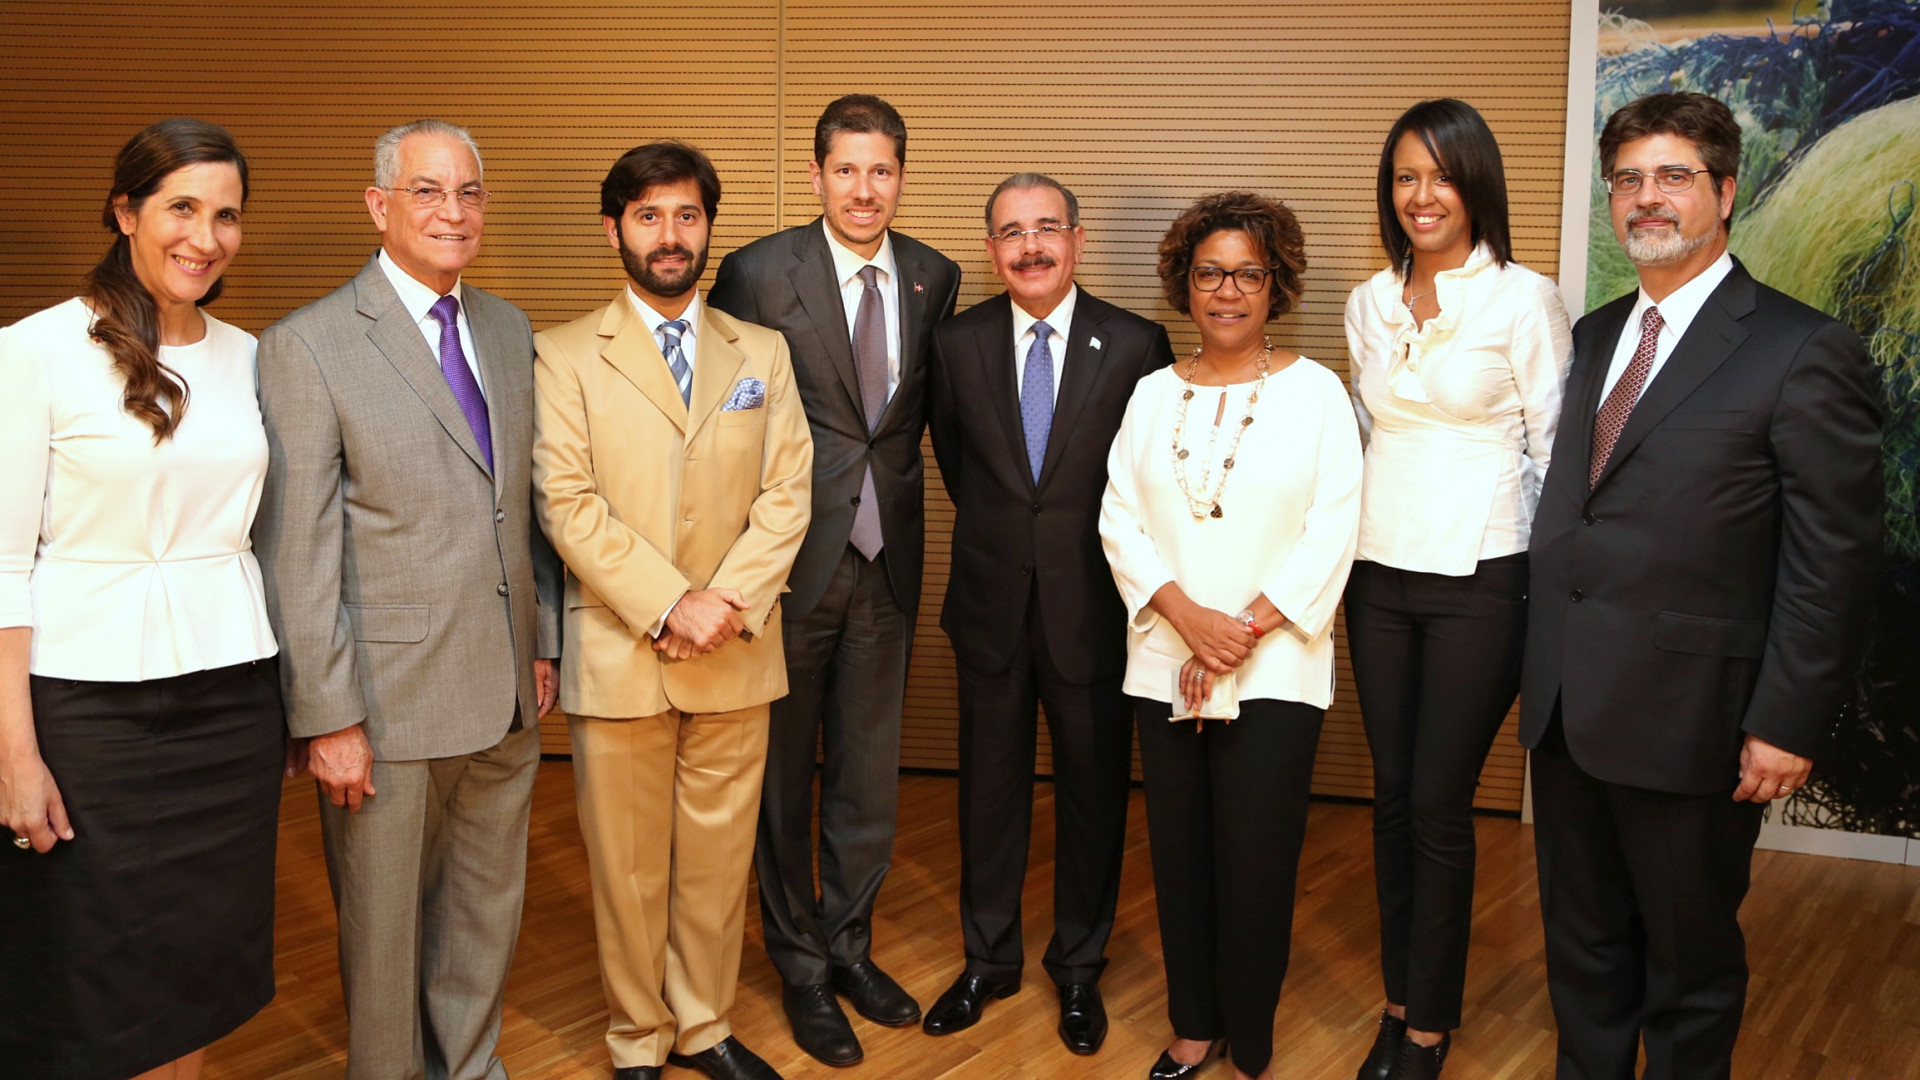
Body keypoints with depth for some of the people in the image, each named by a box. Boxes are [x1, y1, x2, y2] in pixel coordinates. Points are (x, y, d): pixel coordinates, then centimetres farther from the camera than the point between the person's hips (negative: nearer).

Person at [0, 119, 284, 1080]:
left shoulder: (246, 356, 8)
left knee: (198, 972, 12)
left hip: (231, 700, 4)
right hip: (88, 702, -4)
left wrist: (292, 706, 9)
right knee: (86, 984, 7)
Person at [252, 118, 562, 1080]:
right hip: (389, 701, -5)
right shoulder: (307, 346, -10)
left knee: (489, 911, 18)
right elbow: (296, 552, -12)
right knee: (386, 928, 10)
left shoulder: (509, 331, 9)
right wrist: (328, 717, -13)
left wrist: (543, 642, 12)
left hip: (506, 690, 6)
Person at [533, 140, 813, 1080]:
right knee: (627, 868, 8)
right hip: (618, 654, -2)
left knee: (719, 856, 11)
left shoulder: (763, 353, 10)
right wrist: (668, 607, -16)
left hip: (736, 655, 3)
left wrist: (732, 600, -12)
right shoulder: (564, 357, 0)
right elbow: (568, 505, -9)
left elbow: (787, 492, 2)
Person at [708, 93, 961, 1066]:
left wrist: (886, 457, 2)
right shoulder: (757, 273, -10)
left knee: (868, 763, 14)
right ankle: (799, 962, 26)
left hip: (887, 550, 4)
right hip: (790, 550, -4)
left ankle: (848, 943, 33)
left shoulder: (934, 278, 3)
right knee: (785, 764, 9)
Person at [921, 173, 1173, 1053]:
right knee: (990, 784, 13)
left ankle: (1079, 968, 29)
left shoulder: (1136, 344, -7)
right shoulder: (957, 342, 0)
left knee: (1093, 789, 10)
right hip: (991, 602, 2)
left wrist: (1078, 542, 5)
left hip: (1092, 605, -1)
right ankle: (988, 960, 31)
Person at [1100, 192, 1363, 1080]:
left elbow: (1331, 532, -6)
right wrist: (1187, 617, -11)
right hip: (1163, 666, 3)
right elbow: (1119, 519, 3)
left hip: (1275, 671, -3)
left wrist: (1245, 633, -12)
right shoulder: (1153, 394, 9)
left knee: (1254, 865, -1)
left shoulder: (1314, 390, 0)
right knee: (1179, 857, 9)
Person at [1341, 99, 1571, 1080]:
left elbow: (1555, 449, -6)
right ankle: (1399, 1001, 27)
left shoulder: (1524, 300, -8)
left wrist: (1552, 584, -7)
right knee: (1392, 797, 11)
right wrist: (1343, 544, 13)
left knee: (1440, 806, 0)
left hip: (1478, 582, -5)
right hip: (1379, 575, 5)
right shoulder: (1370, 303, 8)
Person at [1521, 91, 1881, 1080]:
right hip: (1566, 704, 6)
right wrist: (1539, 663, 9)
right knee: (1581, 944, 19)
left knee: (1689, 959, 13)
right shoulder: (1595, 336, 11)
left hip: (1687, 718, -6)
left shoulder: (1804, 352, -10)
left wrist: (1787, 725, -15)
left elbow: (1833, 563, -12)